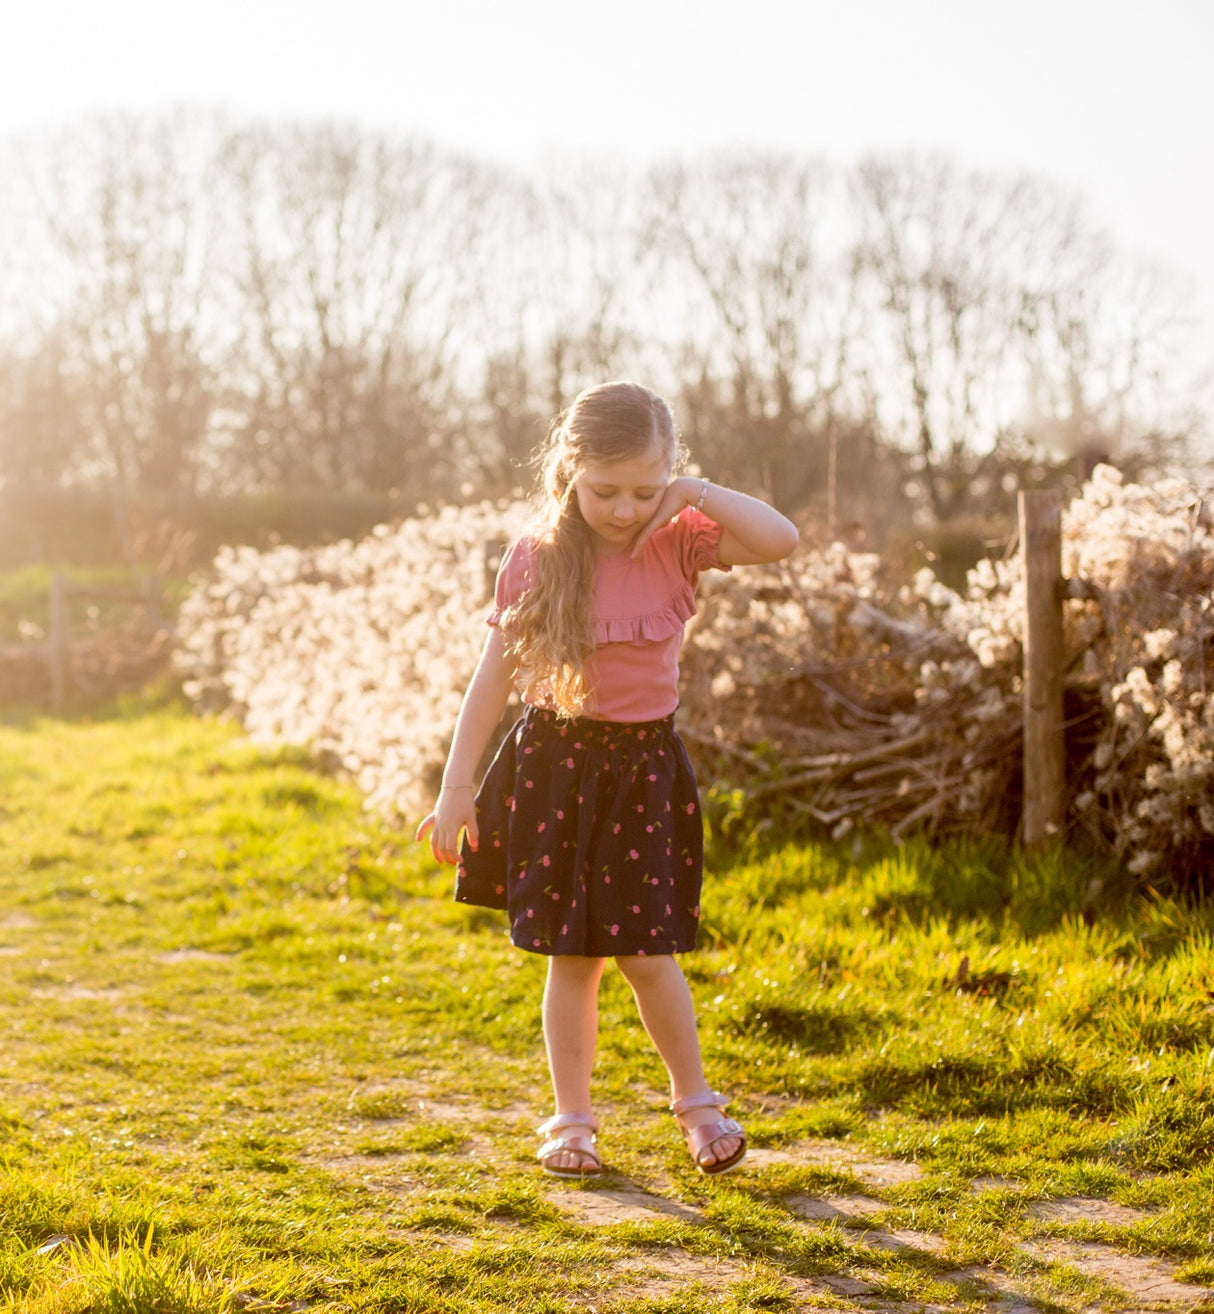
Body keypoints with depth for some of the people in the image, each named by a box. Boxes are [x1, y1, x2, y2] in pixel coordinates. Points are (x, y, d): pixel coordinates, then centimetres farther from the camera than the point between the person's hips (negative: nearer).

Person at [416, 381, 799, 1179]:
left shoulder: (677, 544, -4)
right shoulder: (538, 559, -6)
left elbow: (782, 540, -16)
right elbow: (495, 675, -4)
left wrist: (698, 495, -16)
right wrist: (458, 786, -5)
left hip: (643, 768, 0)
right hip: (555, 763, 0)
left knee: (645, 951, 0)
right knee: (573, 956, 5)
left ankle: (696, 1102, 21)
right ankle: (572, 1120, 18)